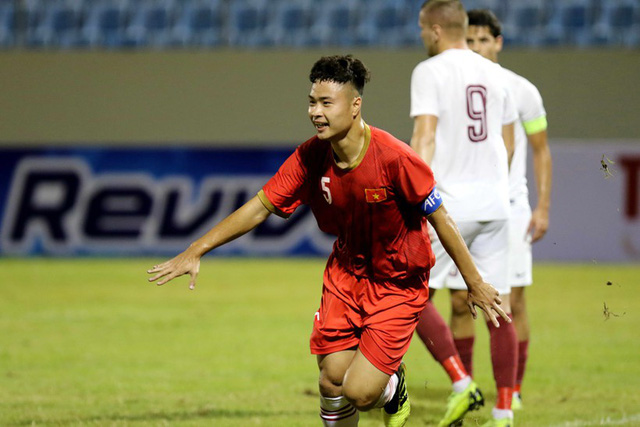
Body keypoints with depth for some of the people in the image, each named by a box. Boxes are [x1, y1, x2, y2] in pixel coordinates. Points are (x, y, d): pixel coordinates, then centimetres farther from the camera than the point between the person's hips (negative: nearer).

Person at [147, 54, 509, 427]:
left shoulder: (394, 158, -27)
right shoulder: (310, 158, -13)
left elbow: (440, 219, -16)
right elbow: (260, 207, -4)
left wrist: (475, 284, -9)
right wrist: (197, 251, -8)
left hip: (399, 282, -4)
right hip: (347, 270, 4)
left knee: (358, 392, -12)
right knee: (331, 384, -2)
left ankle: (394, 388, 25)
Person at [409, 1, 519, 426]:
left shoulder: (430, 71, -6)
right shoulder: (494, 74, 13)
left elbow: (424, 138, -16)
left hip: (451, 203, -6)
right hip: (495, 203, 6)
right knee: (498, 307, 5)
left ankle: (462, 383, -8)